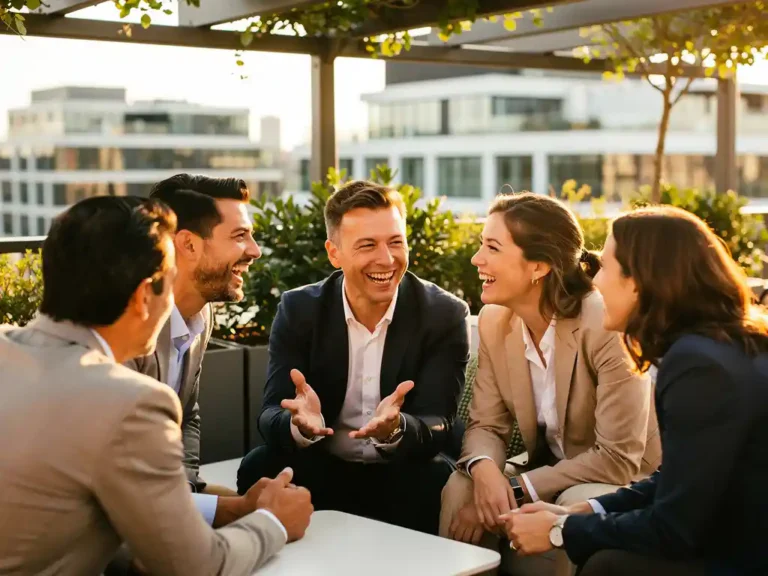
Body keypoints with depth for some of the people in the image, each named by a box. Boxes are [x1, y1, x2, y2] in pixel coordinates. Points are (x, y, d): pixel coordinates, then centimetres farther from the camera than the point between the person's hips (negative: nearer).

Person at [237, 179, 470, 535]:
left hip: (402, 474, -1)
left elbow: (438, 427, -15)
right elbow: (270, 416, -12)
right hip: (318, 470, 1)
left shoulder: (445, 314, -9)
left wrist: (396, 429, -40)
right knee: (259, 470, -26)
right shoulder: (298, 309, -5)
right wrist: (300, 425, -37)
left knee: (439, 484, -31)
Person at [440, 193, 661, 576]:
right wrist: (484, 469, -27)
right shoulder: (494, 321, -6)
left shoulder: (606, 325, -26)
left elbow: (618, 459, -25)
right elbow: (486, 425, -3)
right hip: (550, 472, 5)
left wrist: (516, 488, -27)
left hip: (627, 484, -5)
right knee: (462, 487, -21)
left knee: (574, 509, -35)